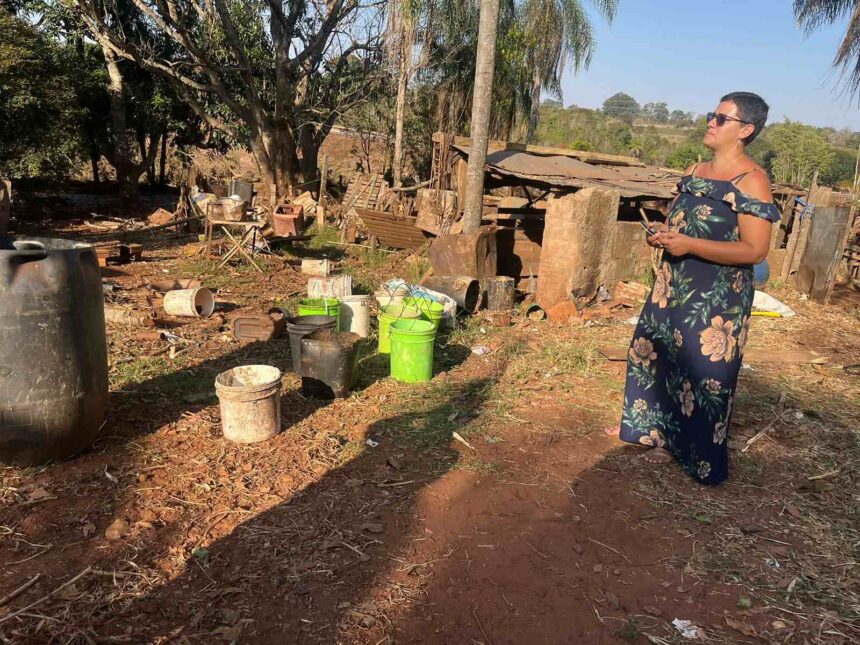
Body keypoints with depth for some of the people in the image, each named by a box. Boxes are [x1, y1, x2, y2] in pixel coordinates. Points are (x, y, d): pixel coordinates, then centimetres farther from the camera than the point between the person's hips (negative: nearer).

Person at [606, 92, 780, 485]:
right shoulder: (694, 171, 10)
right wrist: (663, 234, -1)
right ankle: (647, 425, 37)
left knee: (702, 370, 3)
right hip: (674, 284, 9)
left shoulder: (751, 181, -15)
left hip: (718, 296, -8)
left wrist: (689, 245, -26)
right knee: (652, 350, 17)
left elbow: (755, 249, -21)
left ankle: (687, 447, 22)